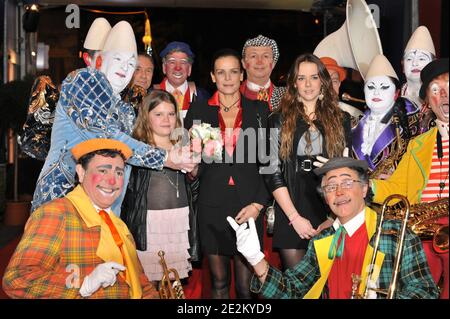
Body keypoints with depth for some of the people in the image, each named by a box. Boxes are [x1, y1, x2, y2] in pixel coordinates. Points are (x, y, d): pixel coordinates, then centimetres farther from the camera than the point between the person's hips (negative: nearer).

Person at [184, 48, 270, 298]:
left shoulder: (259, 109, 6)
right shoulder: (198, 110, 6)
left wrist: (259, 203, -4)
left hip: (249, 209, 0)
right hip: (212, 209, 0)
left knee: (246, 285, 4)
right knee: (219, 283, 11)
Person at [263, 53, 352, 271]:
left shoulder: (340, 120, 10)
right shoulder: (279, 120, 6)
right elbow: (273, 172, 0)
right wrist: (295, 217, -9)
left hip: (331, 213, 1)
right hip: (291, 216, -1)